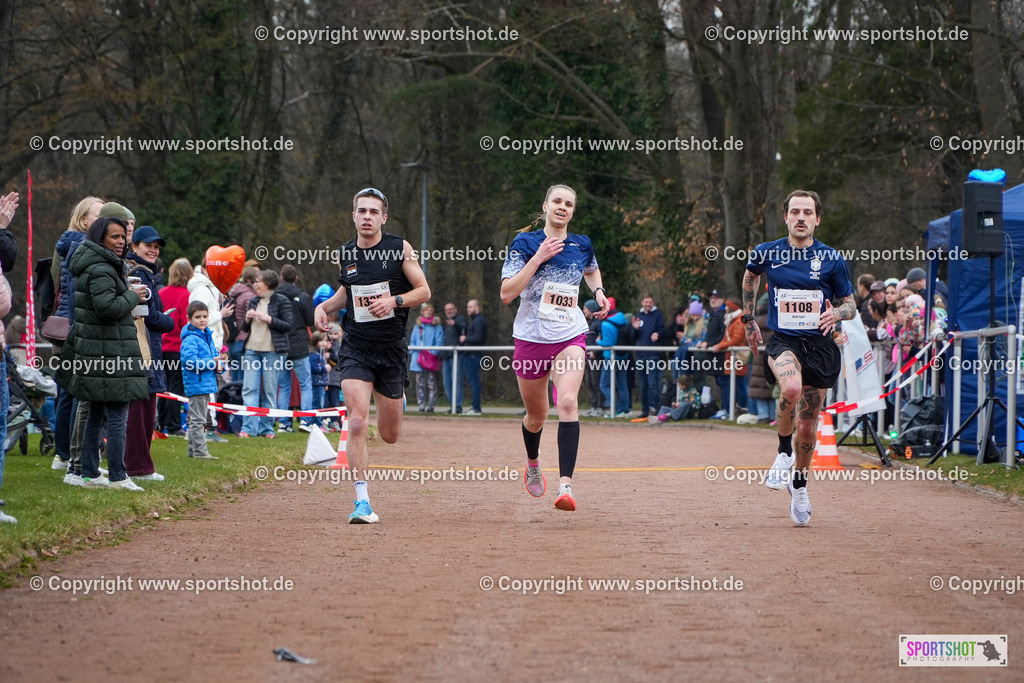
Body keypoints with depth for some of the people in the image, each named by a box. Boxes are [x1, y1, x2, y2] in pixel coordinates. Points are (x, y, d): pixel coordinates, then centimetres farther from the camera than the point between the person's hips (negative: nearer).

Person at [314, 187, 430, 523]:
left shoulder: (400, 248, -4)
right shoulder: (345, 254, 4)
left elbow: (424, 291, 0)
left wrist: (394, 300, -18)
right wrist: (325, 306, 4)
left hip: (392, 350, -1)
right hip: (356, 349, 1)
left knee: (389, 435, 11)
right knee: (357, 425, -18)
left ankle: (396, 401, 49)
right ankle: (362, 501, -14)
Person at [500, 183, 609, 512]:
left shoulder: (581, 244, 6)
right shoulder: (525, 243, -5)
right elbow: (506, 293, -15)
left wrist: (599, 292, 10)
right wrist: (539, 258, -20)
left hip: (571, 336, 1)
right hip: (531, 337, -1)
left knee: (568, 402, -24)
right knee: (536, 415, 13)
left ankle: (566, 485, -31)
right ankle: (533, 463, 48)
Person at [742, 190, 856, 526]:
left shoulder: (831, 259, -1)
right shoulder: (767, 253, 1)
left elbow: (850, 305, 6)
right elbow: (750, 275, 24)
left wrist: (836, 313, -17)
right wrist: (749, 318, 26)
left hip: (820, 346, 1)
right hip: (783, 343, -1)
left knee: (808, 426, 6)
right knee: (791, 388, -35)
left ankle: (800, 482, 33)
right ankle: (784, 452, -10)